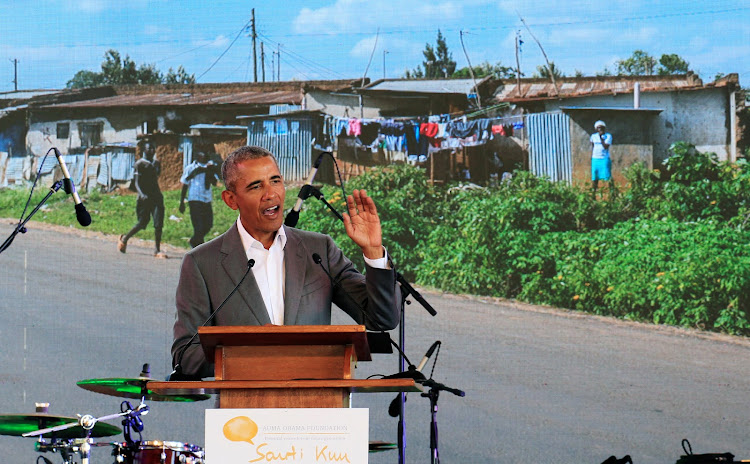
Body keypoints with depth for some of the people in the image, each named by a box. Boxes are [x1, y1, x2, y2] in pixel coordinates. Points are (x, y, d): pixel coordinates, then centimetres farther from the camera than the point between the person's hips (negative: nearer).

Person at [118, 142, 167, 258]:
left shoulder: (157, 163, 16)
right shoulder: (139, 164, -5)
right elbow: (136, 182, -13)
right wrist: (141, 194, -30)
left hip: (156, 196, 5)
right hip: (144, 198, -5)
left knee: (159, 223, -8)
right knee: (142, 223, -1)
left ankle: (157, 250, -6)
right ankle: (124, 239, 24)